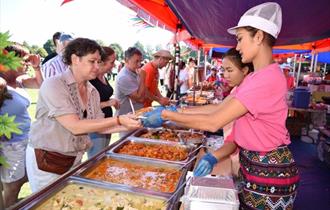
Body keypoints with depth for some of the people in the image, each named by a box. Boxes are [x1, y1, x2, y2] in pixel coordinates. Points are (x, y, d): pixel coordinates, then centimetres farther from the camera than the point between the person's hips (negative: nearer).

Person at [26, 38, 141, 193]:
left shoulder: (92, 92, 0)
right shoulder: (53, 85, -19)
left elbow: (99, 126, 4)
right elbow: (75, 126, -26)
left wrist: (127, 126, -11)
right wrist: (118, 120, -28)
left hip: (75, 159, 6)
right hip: (47, 159, -5)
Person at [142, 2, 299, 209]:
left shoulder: (268, 77, -25)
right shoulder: (256, 76, 8)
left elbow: (213, 122, -27)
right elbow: (219, 108, 4)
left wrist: (167, 115, -20)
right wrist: (177, 111, -2)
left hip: (269, 172, -8)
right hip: (252, 165, 8)